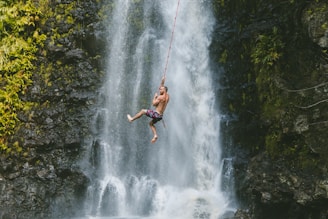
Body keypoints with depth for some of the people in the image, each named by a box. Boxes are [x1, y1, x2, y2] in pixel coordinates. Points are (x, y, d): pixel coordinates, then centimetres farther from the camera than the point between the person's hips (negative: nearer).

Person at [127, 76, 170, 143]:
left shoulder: (161, 97, -19)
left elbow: (154, 104, -16)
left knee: (143, 111, 10)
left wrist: (155, 97, -3)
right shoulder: (167, 96, 7)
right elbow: (161, 88, 24)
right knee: (151, 123, 28)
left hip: (156, 114, -8)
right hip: (160, 115, 8)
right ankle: (155, 135, 11)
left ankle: (132, 119, 22)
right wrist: (162, 82, 19)